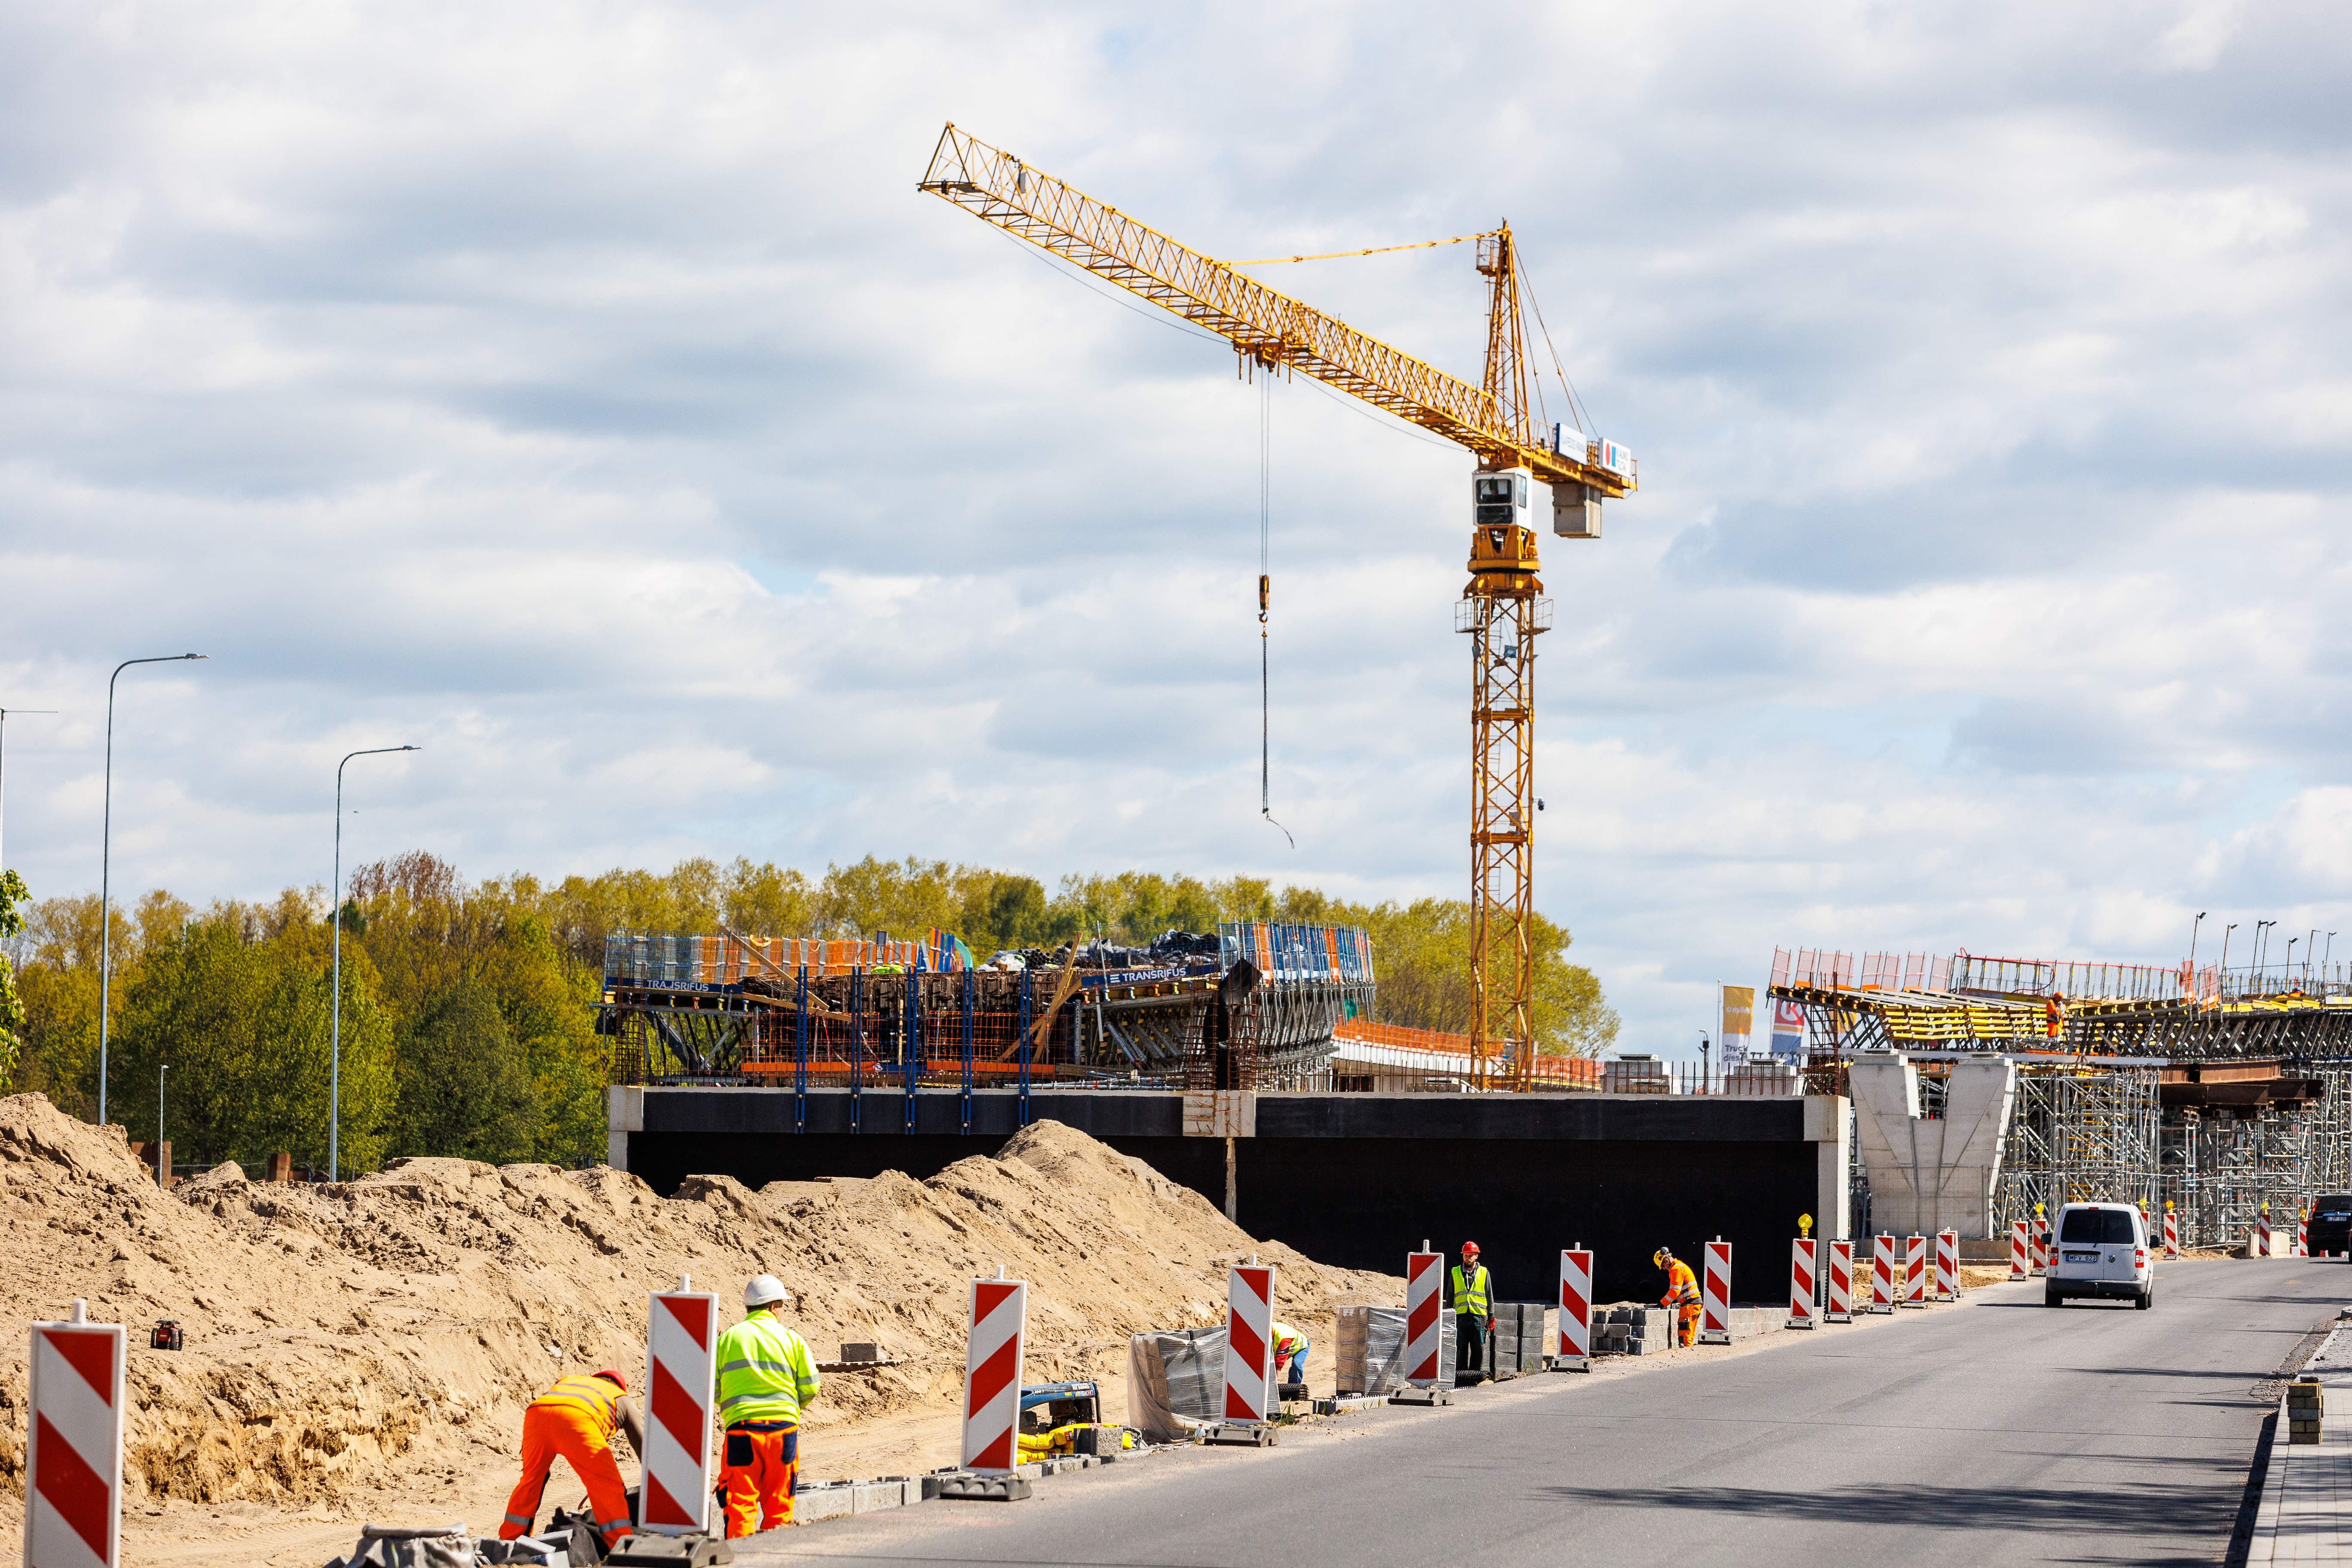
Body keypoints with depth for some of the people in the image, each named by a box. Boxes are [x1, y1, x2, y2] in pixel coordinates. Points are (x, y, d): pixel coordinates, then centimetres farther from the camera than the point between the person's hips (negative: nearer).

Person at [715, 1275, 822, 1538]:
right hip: (783, 1427, 0)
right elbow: (810, 1388, 5)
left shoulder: (728, 1338, 7)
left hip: (741, 1428, 0)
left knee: (741, 1503, -1)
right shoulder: (792, 1339, 6)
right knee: (777, 1505, 10)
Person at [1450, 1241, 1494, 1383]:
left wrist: (1491, 1317, 6)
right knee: (1460, 1348, -1)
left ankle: (1476, 1373, 5)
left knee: (1479, 1348, -2)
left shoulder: (1484, 1273, 9)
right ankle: (1460, 1373, 4)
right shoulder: (1455, 1273, 11)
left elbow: (1490, 1296, 12)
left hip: (1478, 1316, -1)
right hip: (1461, 1316, 1)